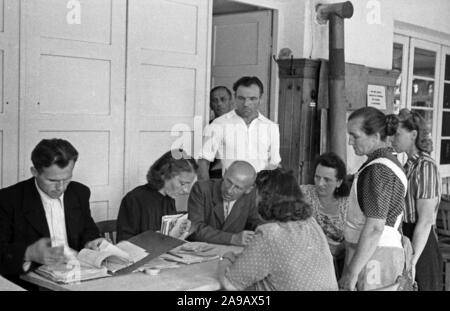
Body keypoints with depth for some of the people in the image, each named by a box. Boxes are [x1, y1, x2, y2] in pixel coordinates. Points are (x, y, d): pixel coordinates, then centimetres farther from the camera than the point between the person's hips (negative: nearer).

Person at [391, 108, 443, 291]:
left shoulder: (425, 167, -16)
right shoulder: (410, 165, 12)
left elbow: (425, 220, -21)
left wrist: (411, 262, -22)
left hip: (419, 246, -9)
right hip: (405, 239, 9)